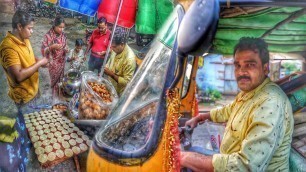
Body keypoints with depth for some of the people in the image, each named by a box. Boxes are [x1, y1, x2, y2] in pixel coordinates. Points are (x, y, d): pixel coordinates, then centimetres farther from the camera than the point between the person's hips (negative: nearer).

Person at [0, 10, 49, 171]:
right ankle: (26, 143, 33)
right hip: (23, 94, -9)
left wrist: (38, 60, -3)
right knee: (25, 121, 12)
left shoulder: (24, 40, -1)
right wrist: (39, 63, -26)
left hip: (32, 89, 9)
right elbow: (18, 76, -36)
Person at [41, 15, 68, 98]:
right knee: (55, 80, 12)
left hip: (62, 62, 5)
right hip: (53, 63, -4)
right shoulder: (48, 36, -20)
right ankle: (55, 96, 32)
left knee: (61, 79, 20)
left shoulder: (63, 35, -4)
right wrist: (52, 47, -35)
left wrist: (66, 49, -14)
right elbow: (43, 50, -19)